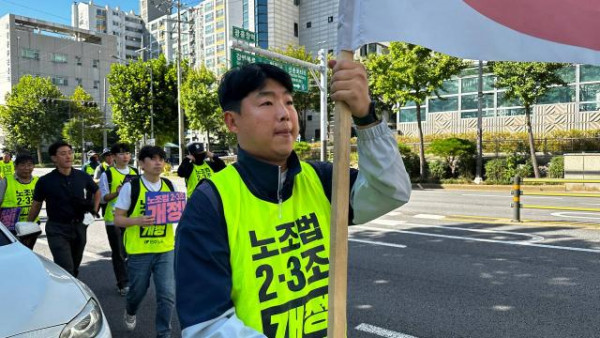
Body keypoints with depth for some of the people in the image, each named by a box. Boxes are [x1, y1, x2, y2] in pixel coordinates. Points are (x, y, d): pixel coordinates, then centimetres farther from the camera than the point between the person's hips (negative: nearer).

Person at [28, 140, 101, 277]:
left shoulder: (83, 177, -2)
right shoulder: (45, 181, -8)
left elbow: (97, 192, 17)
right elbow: (36, 205, 4)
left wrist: (94, 210, 7)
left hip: (79, 227, 4)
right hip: (57, 229, -3)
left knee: (74, 267, 19)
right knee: (66, 269, -13)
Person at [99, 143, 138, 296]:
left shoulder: (135, 173, 9)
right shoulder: (107, 174, -2)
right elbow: (103, 197, -4)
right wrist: (116, 193, -21)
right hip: (114, 219, -3)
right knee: (119, 253, 4)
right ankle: (123, 284, 14)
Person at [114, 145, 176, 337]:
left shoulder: (170, 186, 2)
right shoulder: (131, 187, -8)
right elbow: (118, 219, -6)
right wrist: (137, 221, -25)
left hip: (165, 249, 2)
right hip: (139, 250, -2)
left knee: (168, 294, -2)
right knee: (138, 290, 18)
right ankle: (130, 312, 53)